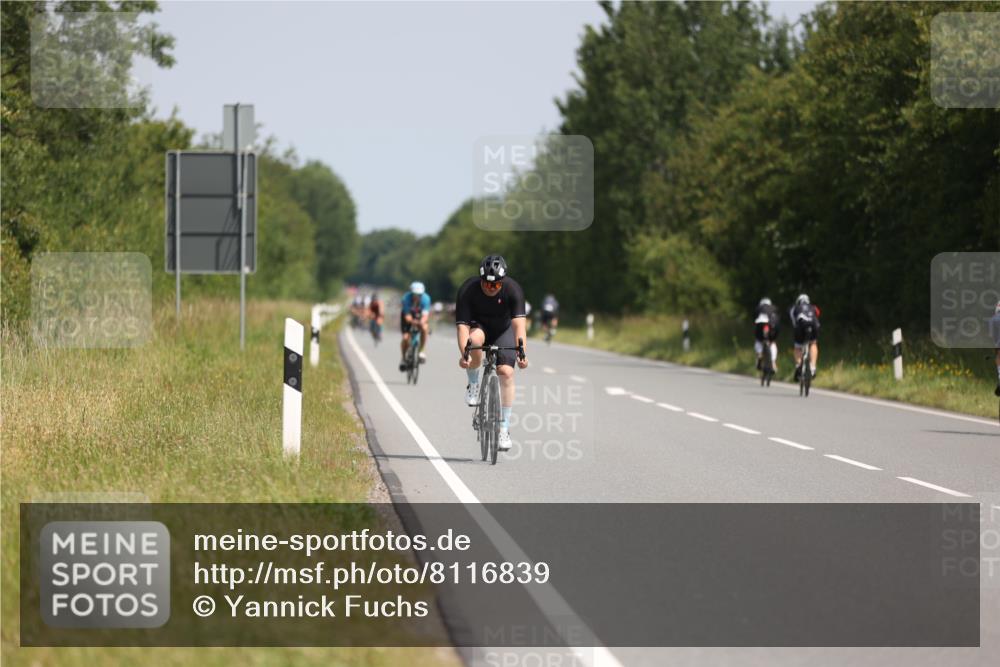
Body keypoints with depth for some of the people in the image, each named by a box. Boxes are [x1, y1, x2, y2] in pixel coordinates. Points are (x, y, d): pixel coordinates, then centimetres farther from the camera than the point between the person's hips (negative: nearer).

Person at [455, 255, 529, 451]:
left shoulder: (513, 289, -28)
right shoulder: (467, 290, -29)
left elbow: (518, 323, -36)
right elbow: (462, 325, -33)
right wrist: (463, 354, -50)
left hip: (503, 329, 1)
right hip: (478, 325, -1)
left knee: (506, 372, -17)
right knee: (474, 340, -37)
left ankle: (504, 428, -8)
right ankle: (473, 385, -12)